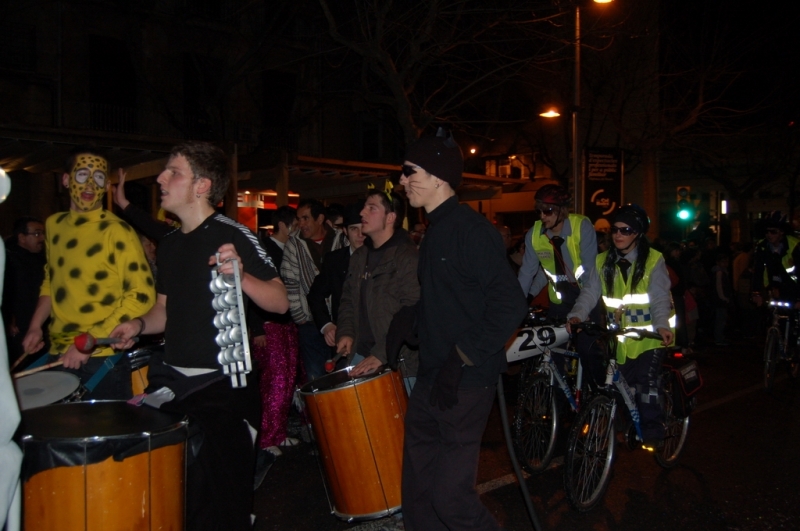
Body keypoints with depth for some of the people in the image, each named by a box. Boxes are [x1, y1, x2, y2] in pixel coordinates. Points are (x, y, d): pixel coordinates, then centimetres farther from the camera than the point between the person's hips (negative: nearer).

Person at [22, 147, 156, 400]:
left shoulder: (116, 231, -11)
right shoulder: (54, 225, 8)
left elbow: (142, 295, -15)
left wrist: (89, 341, -17)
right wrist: (35, 326, 7)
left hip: (103, 360, -6)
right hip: (58, 355, 6)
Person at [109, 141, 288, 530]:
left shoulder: (232, 236, -11)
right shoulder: (169, 244, 12)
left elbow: (280, 303, -16)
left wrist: (241, 276, -33)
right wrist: (139, 324, 3)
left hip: (223, 385, -7)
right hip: (172, 382, 7)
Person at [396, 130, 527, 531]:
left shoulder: (471, 229, -15)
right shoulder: (436, 231, 13)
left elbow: (510, 306, -22)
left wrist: (460, 359, -23)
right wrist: (406, 318, 11)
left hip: (465, 383, -9)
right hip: (430, 378, 9)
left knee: (450, 495, -4)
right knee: (416, 491, 14)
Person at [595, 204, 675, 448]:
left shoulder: (653, 260, -2)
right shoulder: (603, 262, 8)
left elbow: (660, 296, -13)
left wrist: (662, 324, -30)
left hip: (649, 336, -3)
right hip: (619, 338, 3)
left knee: (648, 381, -16)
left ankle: (652, 432, -1)